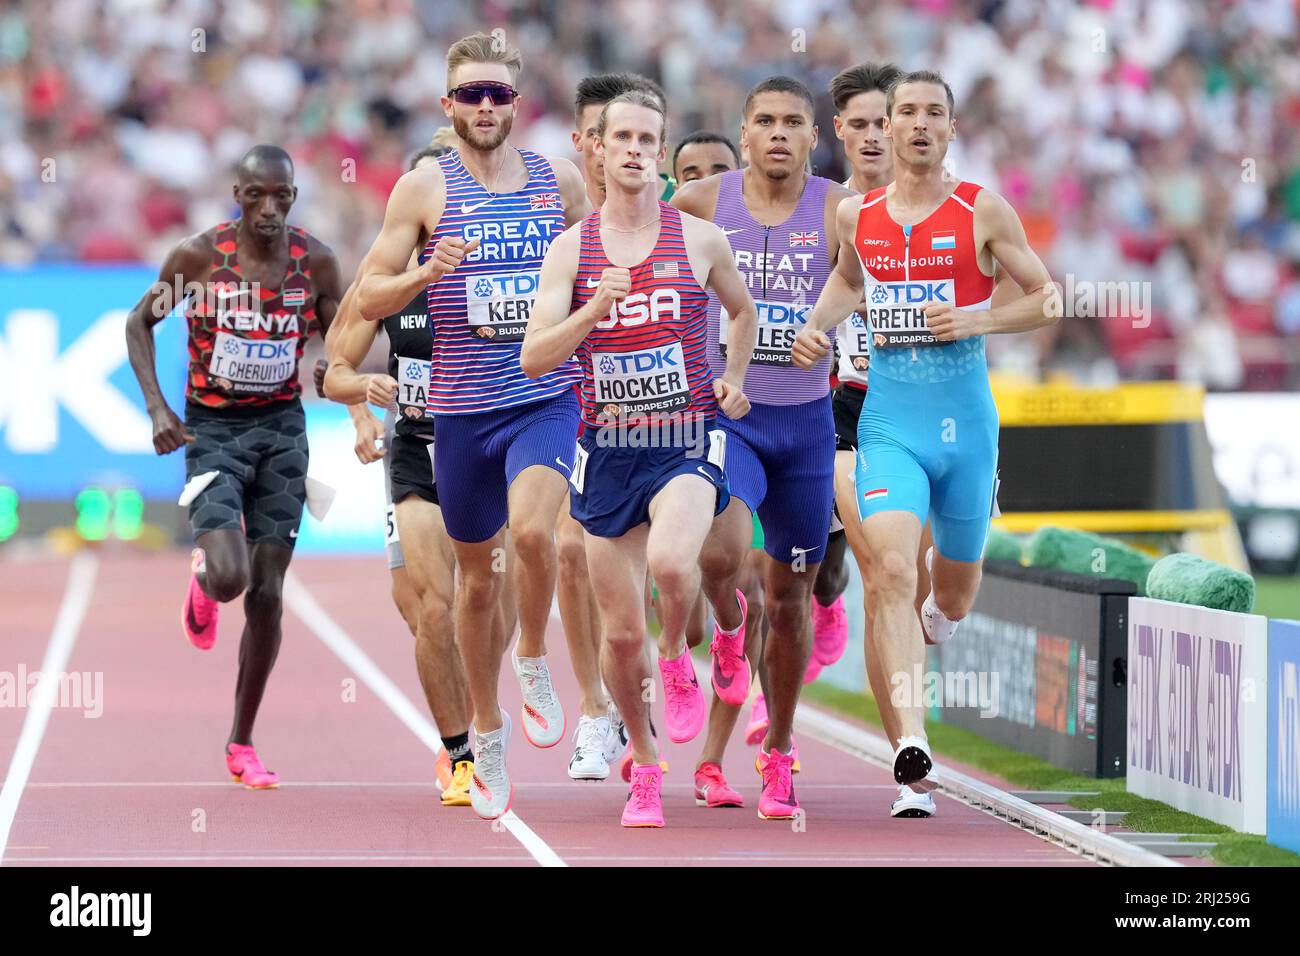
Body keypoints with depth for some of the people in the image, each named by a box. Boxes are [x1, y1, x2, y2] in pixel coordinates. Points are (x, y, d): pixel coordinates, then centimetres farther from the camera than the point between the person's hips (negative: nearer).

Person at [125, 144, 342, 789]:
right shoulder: (198, 256, -11)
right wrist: (157, 408, -9)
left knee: (266, 594, 1)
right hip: (212, 429, -2)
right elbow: (140, 323, 2)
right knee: (230, 578, -21)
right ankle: (202, 575, 21)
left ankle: (242, 745, 14)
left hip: (282, 429, 2)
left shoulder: (315, 262, -4)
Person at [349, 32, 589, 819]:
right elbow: (369, 298, -1)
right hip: (462, 406, 0)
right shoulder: (423, 189, -1)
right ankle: (488, 732, 30)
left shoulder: (561, 180, 6)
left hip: (547, 395, 0)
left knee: (532, 530, -27)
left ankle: (534, 662, 0)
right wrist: (423, 274, -18)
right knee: (478, 574, 11)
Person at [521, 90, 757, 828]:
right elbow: (534, 358, -5)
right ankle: (646, 767, 25)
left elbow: (744, 310, 23)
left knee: (670, 560, -32)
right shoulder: (571, 249, 2)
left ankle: (679, 656, 2)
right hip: (608, 449, 2)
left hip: (687, 441, -2)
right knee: (621, 629, 4)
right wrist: (597, 307, -19)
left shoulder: (699, 240, 3)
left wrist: (734, 379, 7)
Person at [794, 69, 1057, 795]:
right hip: (889, 425, 0)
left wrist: (977, 321, -14)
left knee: (953, 596, 14)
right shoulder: (857, 215, 5)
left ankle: (941, 609, 55)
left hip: (965, 422, 0)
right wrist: (818, 327, 8)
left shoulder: (984, 212, -4)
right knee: (891, 572, -21)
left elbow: (1049, 298, 1)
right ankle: (912, 746, -28)